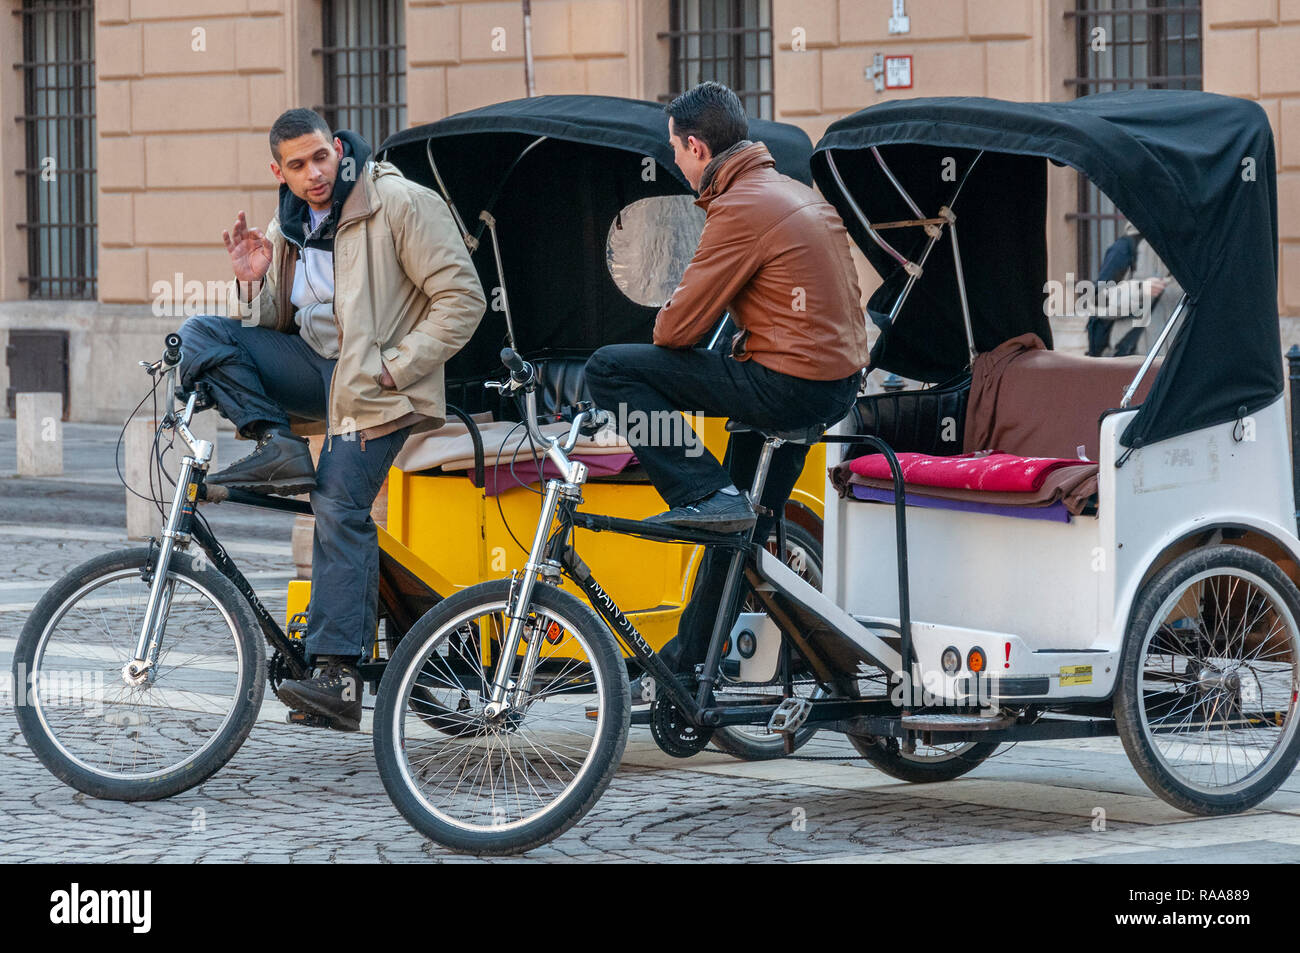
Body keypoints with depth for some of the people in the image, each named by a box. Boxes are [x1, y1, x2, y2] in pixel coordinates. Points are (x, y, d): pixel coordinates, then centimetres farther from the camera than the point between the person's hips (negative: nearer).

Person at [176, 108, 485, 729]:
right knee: (201, 334, -11)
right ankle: (277, 446, -16)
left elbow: (462, 298, -12)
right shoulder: (288, 225, 13)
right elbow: (267, 325, 18)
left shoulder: (402, 204, -9)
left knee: (340, 508, -19)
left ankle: (339, 676, -21)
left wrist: (396, 366, -16)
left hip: (373, 382, -7)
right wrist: (252, 282, -4)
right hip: (314, 364, 7)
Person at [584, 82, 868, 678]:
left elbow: (679, 328, -13)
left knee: (609, 369, -7)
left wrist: (665, 320, 10)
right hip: (838, 390, 10)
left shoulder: (741, 209, -14)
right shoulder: (798, 194, 16)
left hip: (787, 386, -10)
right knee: (741, 526, 24)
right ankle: (691, 660, 32)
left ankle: (704, 493, -8)